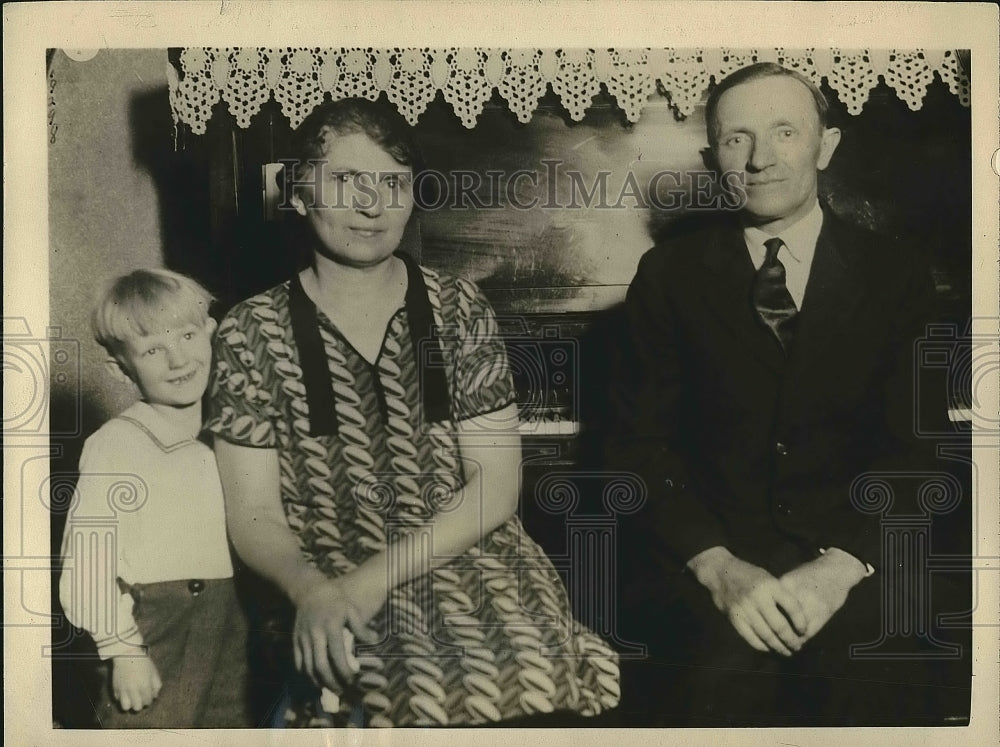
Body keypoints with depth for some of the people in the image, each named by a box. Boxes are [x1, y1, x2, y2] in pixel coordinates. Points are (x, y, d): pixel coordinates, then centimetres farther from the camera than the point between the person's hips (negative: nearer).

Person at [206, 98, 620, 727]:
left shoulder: (459, 310, 6)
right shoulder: (253, 333, 4)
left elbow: (496, 485, 0)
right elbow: (254, 515, 0)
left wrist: (376, 575, -13)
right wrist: (313, 591, -22)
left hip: (471, 558, 3)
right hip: (330, 583, -2)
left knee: (541, 669, -27)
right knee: (416, 692, -31)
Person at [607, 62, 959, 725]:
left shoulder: (897, 278, 7)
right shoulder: (669, 274, 6)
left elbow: (916, 448, 1)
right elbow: (640, 441, 1)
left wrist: (840, 566, -17)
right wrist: (718, 565, -15)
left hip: (855, 556, 1)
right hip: (706, 550, -1)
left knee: (879, 683, -28)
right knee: (718, 681, -30)